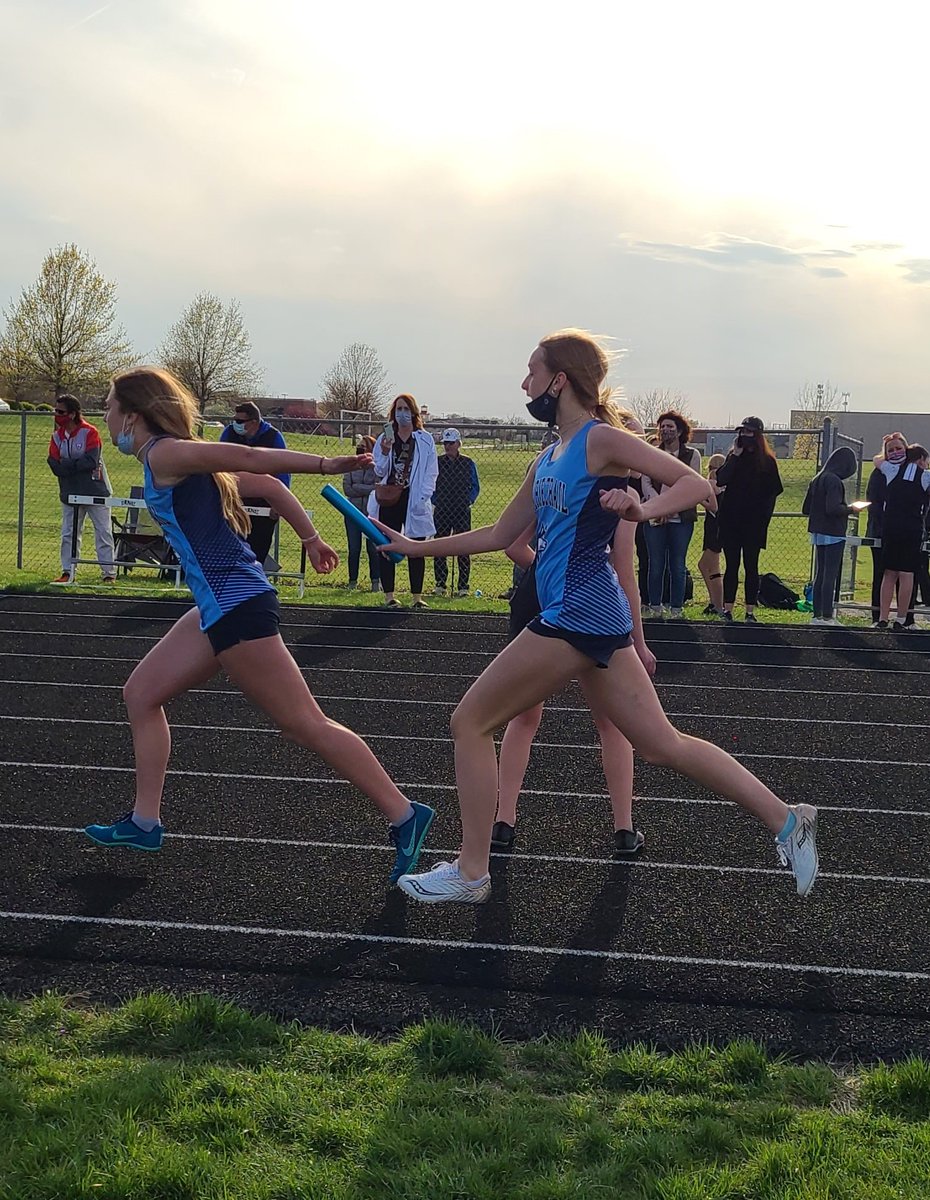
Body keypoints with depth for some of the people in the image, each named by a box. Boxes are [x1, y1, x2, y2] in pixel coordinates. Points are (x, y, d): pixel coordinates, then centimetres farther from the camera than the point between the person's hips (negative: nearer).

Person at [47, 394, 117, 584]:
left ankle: (109, 573, 4)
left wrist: (67, 465, -15)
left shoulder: (89, 432, -13)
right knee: (68, 534, 8)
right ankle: (67, 572, 16)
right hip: (70, 494, 5)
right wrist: (78, 465, -20)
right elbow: (55, 466, -6)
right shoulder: (57, 436, 3)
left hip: (96, 491, -5)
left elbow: (91, 461, -23)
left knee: (103, 533, 0)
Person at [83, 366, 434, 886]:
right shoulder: (183, 457, 15)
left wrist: (324, 465, -25)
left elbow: (249, 459, -19)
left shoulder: (164, 454, -11)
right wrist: (311, 537, 22)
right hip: (220, 606, 10)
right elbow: (266, 482, 16)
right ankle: (144, 822, 23)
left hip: (236, 606, -10)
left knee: (308, 724, -6)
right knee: (141, 694, 17)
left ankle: (405, 816, -2)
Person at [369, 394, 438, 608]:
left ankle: (417, 596, 6)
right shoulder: (384, 439, 8)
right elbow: (380, 472, 5)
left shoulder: (425, 440, 4)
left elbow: (431, 472, 2)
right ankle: (389, 594, 7)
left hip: (414, 501, -1)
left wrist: (422, 498, -9)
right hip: (389, 500, 1)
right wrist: (385, 453, -13)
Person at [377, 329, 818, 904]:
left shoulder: (601, 438, -7)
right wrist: (415, 547, 25)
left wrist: (643, 509, -32)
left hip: (576, 614, -9)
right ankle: (786, 819, 9)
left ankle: (471, 873, 7)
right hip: (596, 614, 9)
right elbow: (499, 535, 25)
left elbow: (696, 484, -13)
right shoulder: (550, 458, 18)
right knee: (663, 745, 10)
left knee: (471, 723, 0)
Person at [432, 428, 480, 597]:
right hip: (441, 511, 1)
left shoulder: (468, 463, 4)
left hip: (462, 512, -1)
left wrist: (468, 501, -2)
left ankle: (463, 586, 4)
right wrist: (435, 501, 2)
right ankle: (440, 585, 10)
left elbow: (475, 487, 10)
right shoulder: (437, 462, 6)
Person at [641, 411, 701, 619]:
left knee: (677, 565, 0)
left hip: (681, 517, -1)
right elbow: (646, 485, 1)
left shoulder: (692, 455, 5)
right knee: (656, 564, 1)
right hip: (654, 517, 1)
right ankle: (655, 606, 9)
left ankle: (676, 608, 6)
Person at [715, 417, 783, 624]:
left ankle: (750, 612, 5)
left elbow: (773, 491, 1)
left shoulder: (767, 461, 1)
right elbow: (721, 480, -7)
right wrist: (735, 455, -10)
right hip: (731, 520, 2)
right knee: (732, 565, 4)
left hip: (754, 522, -2)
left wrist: (763, 517, -7)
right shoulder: (733, 457, 8)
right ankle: (727, 610, 7)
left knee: (751, 566, 2)